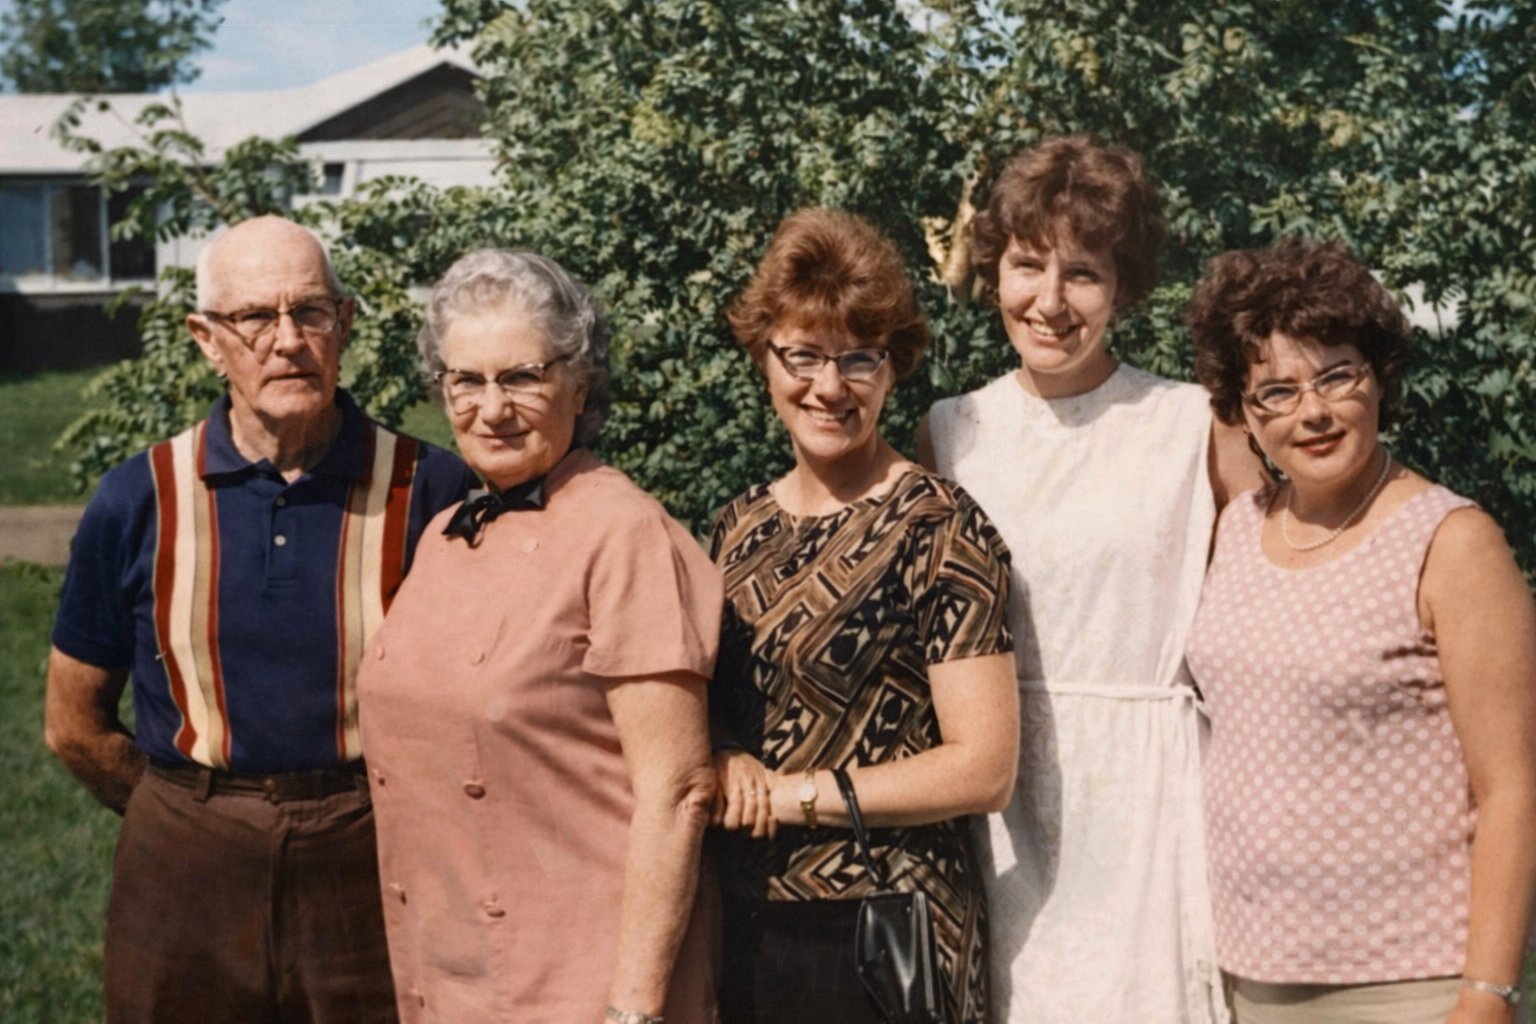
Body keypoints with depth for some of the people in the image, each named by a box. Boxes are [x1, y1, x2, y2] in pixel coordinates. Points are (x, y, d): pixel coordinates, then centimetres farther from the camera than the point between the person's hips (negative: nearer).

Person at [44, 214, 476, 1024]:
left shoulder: (429, 490, -6)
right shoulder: (139, 501, -2)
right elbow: (76, 725, 7)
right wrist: (198, 817, 8)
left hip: (376, 871, -1)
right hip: (187, 875, 1)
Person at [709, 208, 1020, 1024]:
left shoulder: (938, 528, -11)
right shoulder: (738, 529, 6)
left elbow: (983, 769, -15)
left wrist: (796, 792, -14)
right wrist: (723, 764, -7)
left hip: (882, 938, -5)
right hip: (743, 921, 6)